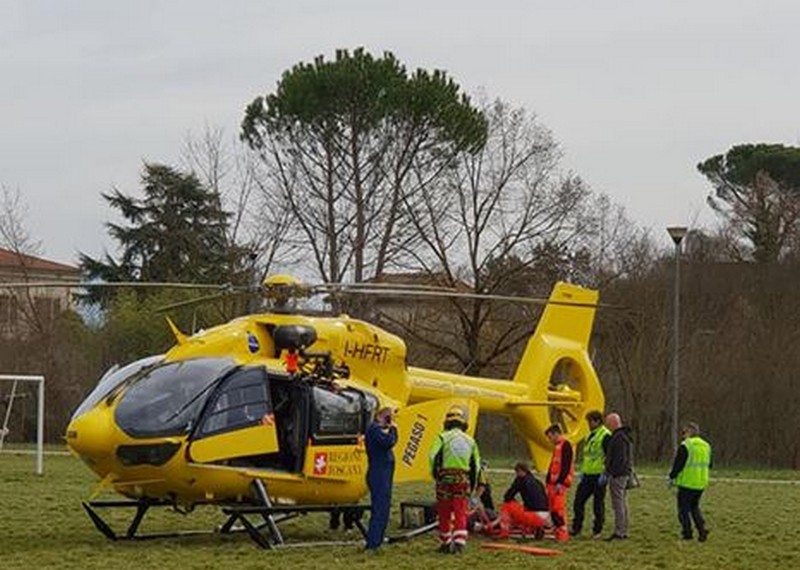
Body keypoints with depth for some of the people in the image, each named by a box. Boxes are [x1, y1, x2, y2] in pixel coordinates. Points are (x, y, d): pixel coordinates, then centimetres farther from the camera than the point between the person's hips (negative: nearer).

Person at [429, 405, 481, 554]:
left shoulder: (443, 437, -1)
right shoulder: (470, 441, 12)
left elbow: (433, 456, -14)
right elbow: (476, 465, 13)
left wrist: (435, 474, -1)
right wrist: (471, 486, 19)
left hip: (445, 478, -2)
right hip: (463, 479, 2)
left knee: (444, 513, 9)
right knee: (460, 513, 2)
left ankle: (445, 543, 15)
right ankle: (459, 542, -11)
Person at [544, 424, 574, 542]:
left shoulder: (565, 445, -10)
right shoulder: (557, 447, 20)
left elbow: (566, 465, -18)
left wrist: (560, 482, -22)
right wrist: (548, 482, 23)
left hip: (560, 483, -10)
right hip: (553, 483, 10)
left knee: (559, 508, -14)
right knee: (553, 509, 9)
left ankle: (563, 533, -15)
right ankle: (557, 531, 13)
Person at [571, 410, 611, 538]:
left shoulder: (605, 436, -11)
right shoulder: (590, 435, 16)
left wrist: (604, 474, -19)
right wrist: (583, 471, 20)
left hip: (598, 476, -8)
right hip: (587, 475, 8)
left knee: (598, 504, 0)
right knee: (578, 501, 6)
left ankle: (597, 530, 8)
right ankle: (576, 528, 12)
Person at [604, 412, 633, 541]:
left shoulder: (619, 438, -16)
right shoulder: (624, 436, 17)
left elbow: (620, 459, -23)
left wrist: (611, 472, -22)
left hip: (618, 475, -11)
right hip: (625, 474, 11)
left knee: (618, 504, -9)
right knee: (622, 503, 14)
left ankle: (619, 532, -10)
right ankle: (623, 531, 19)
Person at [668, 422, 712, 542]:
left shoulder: (685, 446, -12)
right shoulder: (706, 446, 10)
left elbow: (678, 464, -13)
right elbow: (708, 465, 17)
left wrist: (671, 477, -1)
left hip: (686, 482, -6)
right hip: (701, 483, 6)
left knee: (684, 508, 5)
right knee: (695, 507, 18)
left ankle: (687, 532, 2)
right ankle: (702, 528, 3)